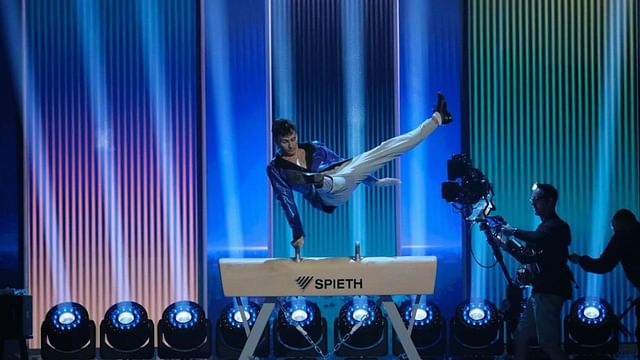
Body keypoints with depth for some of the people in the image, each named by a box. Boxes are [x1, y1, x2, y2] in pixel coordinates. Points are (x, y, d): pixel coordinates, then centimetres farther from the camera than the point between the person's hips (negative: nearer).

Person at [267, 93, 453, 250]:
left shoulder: (315, 147, 13)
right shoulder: (275, 169, 1)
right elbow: (287, 201, -2)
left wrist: (372, 181, 25)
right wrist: (298, 233, -7)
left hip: (347, 174, 5)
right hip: (327, 195, -5)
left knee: (385, 148, 0)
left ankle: (437, 118, 5)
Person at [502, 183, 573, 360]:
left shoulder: (556, 226, -12)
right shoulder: (545, 226, 20)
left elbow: (539, 239, -34)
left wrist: (514, 232, -26)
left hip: (549, 291, -10)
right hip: (540, 290, 10)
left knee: (549, 345, -13)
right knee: (520, 335, 13)